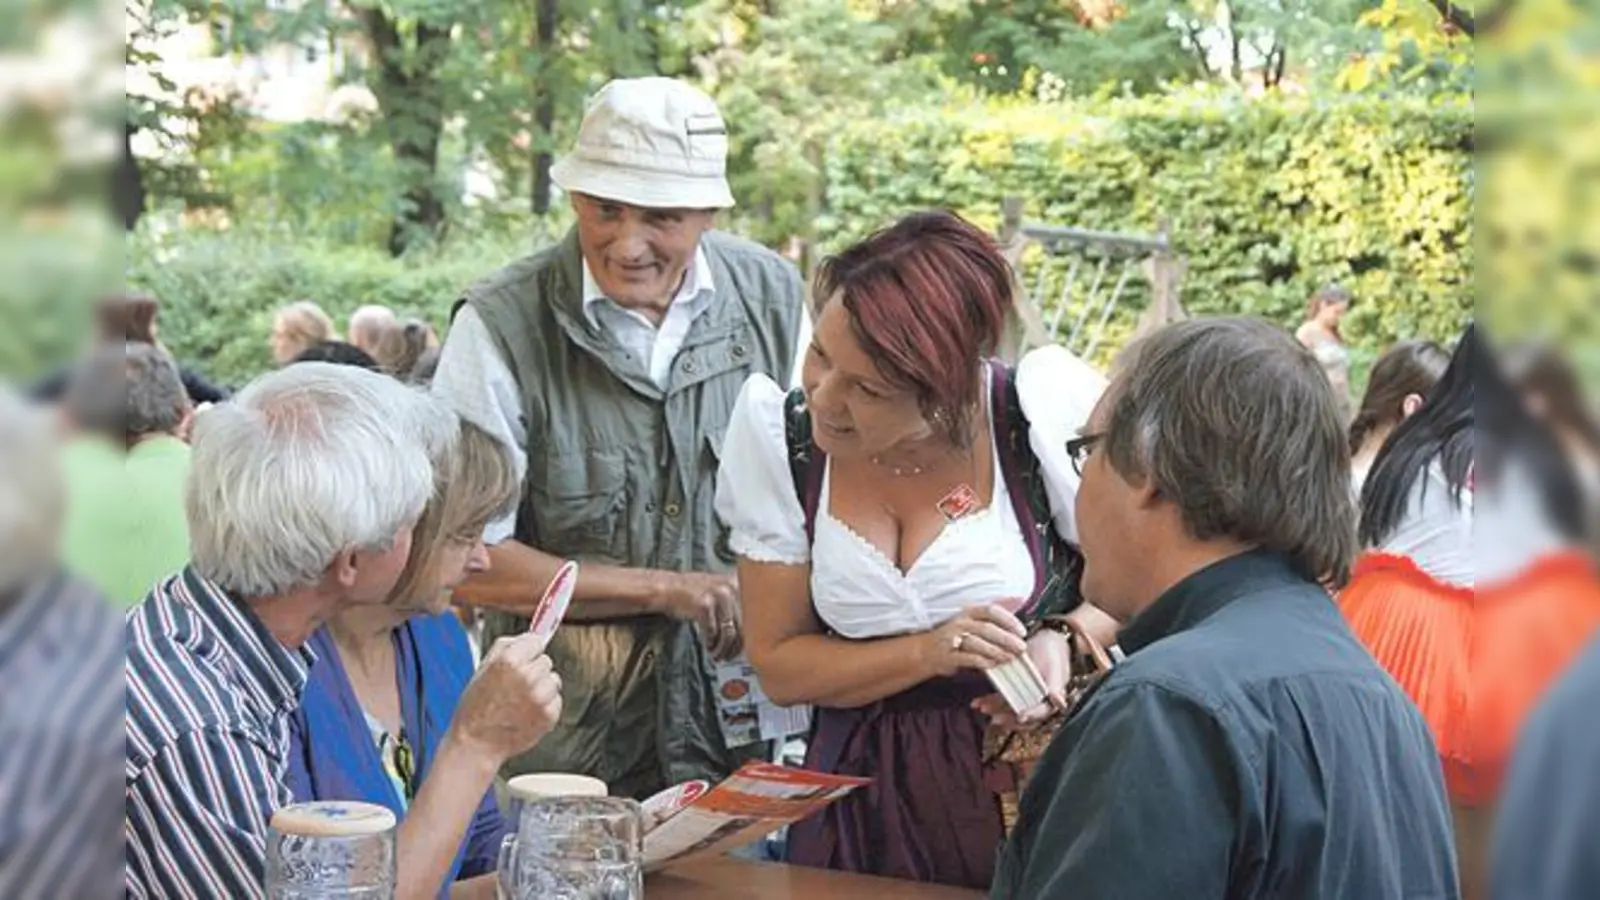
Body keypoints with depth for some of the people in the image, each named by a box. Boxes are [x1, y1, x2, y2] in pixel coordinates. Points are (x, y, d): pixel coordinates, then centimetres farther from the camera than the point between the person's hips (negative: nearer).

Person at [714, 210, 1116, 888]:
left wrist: (1065, 641, -23)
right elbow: (778, 664, -6)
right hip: (861, 795, 2)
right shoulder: (774, 425, -11)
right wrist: (931, 653, -20)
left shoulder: (1044, 407, -20)